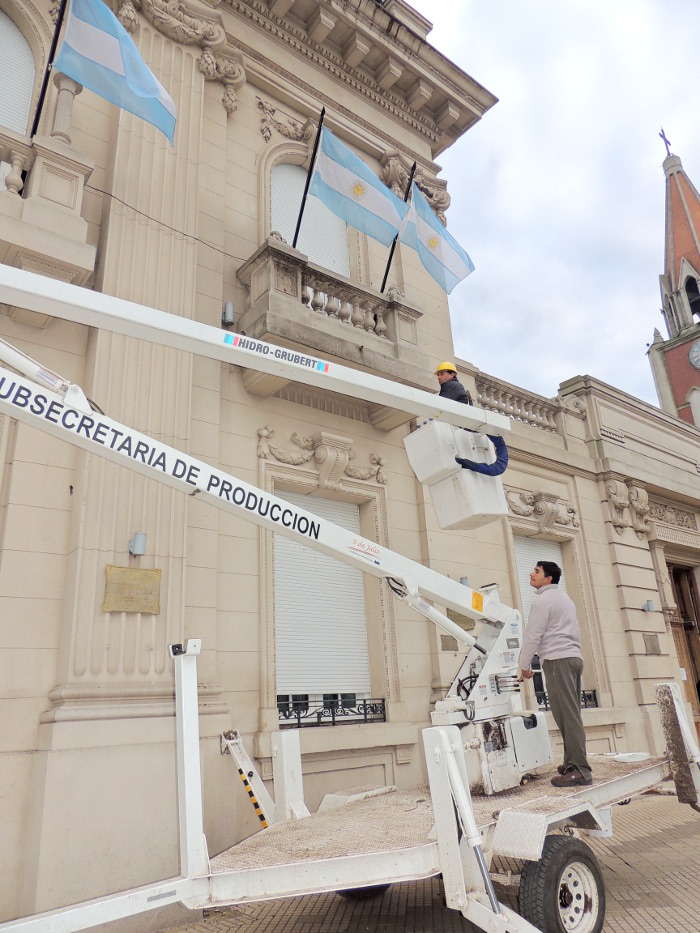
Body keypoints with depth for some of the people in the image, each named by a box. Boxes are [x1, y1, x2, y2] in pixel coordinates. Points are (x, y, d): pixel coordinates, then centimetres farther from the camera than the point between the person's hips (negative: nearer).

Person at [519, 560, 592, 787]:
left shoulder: (543, 600, -6)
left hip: (557, 659, -10)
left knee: (567, 715, -11)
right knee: (572, 714, 10)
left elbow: (533, 635, -8)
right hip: (575, 657, 10)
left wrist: (524, 665, 0)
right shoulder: (565, 598, 24)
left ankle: (579, 770, -12)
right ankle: (573, 762, 14)